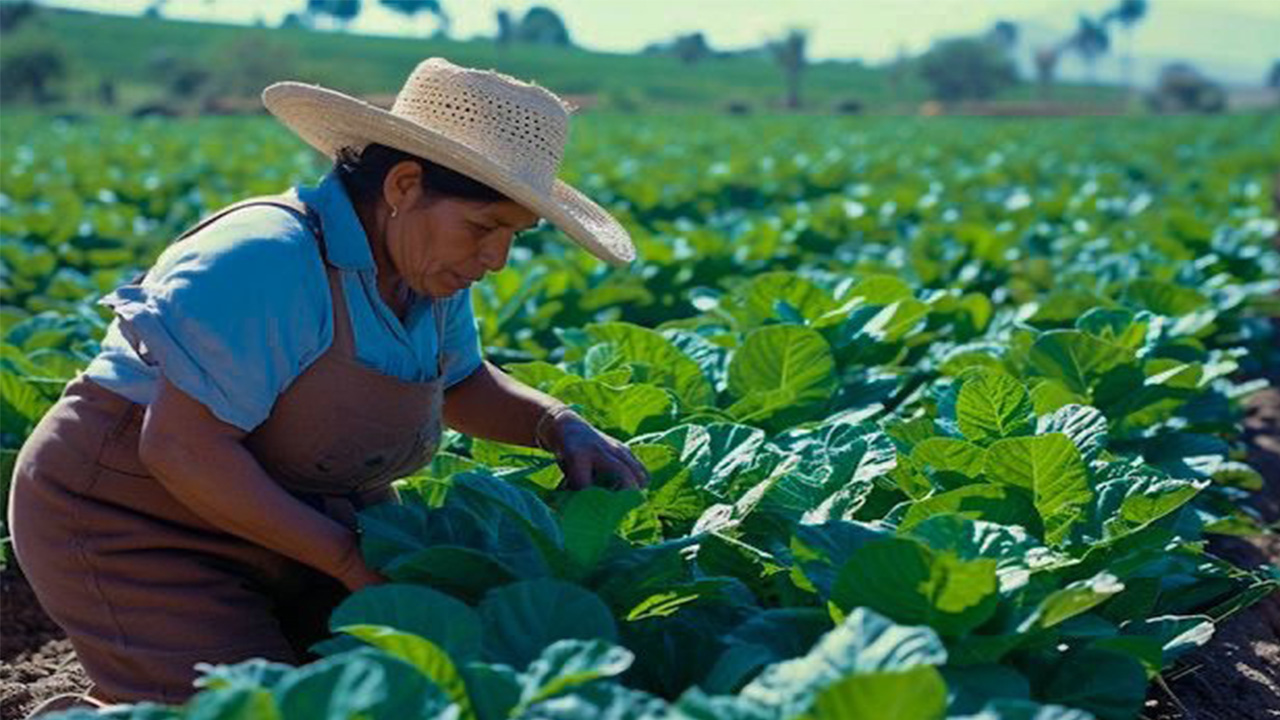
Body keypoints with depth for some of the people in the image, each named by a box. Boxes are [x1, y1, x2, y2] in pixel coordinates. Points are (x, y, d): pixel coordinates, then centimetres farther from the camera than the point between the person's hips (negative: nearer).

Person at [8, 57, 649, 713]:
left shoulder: (427, 267, -2)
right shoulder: (264, 263, -29)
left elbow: (462, 384, 15)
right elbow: (181, 447, -31)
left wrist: (559, 425, -5)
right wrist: (354, 562, -27)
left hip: (289, 521, 8)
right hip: (139, 529, -8)